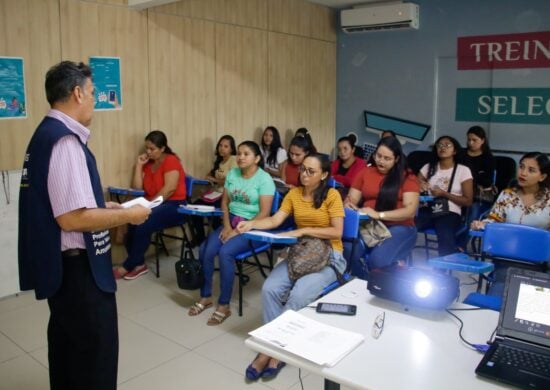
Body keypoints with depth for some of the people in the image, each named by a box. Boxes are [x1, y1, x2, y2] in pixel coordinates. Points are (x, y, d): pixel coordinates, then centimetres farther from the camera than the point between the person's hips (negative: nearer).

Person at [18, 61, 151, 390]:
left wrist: (105, 207, 14)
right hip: (76, 266, -10)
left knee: (68, 342, 25)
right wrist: (127, 215, -16)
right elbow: (73, 218, -29)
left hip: (60, 262, 10)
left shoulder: (47, 134, 9)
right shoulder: (65, 141, -23)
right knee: (95, 350, 6)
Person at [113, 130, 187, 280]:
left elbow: (169, 189, -18)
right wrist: (139, 165, 2)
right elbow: (137, 188, 8)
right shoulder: (148, 163, 13)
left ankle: (128, 266, -13)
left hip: (173, 206, -7)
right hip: (153, 205, 7)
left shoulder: (171, 161, -8)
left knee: (144, 224, -30)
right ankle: (138, 264, -9)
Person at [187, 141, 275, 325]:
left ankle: (224, 305, -15)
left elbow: (264, 213, -16)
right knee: (204, 250, -17)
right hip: (231, 221, 6)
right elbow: (225, 202, 10)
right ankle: (205, 297, 2)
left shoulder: (264, 179, -10)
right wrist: (227, 226, -7)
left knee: (225, 252, -29)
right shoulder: (232, 174, 8)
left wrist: (238, 231, -19)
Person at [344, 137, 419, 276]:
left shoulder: (408, 177, 2)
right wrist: (349, 207, -14)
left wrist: (379, 215, -21)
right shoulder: (365, 173, 13)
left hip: (398, 227, -3)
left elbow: (410, 211, -8)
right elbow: (350, 200, 12)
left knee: (379, 259, -34)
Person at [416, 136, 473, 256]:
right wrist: (419, 185, -15)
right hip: (428, 209, 3)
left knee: (446, 239, -37)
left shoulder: (463, 170, 5)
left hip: (450, 212, -2)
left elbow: (468, 201, 1)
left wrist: (444, 194, -10)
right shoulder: (429, 167, 14)